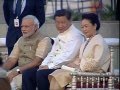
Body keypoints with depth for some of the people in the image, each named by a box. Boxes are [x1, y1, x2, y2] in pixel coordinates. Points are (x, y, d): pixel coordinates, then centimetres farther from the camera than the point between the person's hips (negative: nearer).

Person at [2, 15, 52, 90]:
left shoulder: (44, 40, -2)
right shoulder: (21, 40, 20)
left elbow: (37, 61, -14)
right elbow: (11, 60, 15)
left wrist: (18, 70, -21)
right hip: (19, 72, 6)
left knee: (14, 80, -32)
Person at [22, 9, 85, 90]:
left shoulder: (76, 35, -8)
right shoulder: (60, 36, 21)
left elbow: (68, 56, -19)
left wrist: (50, 66, -18)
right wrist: (44, 65, 2)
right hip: (53, 66, 9)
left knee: (41, 74, -30)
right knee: (27, 74, -5)